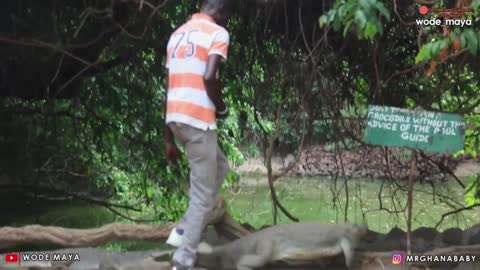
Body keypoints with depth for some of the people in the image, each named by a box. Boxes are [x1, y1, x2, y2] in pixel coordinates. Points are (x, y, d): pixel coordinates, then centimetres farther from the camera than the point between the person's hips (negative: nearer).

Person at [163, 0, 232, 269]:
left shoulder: (178, 34, 19)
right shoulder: (218, 33, -4)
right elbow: (209, 77, -20)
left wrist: (169, 139, 18)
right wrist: (222, 107, 0)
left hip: (176, 118, 8)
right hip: (198, 120, -8)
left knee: (220, 167, 26)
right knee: (203, 196, 0)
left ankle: (184, 231, 16)